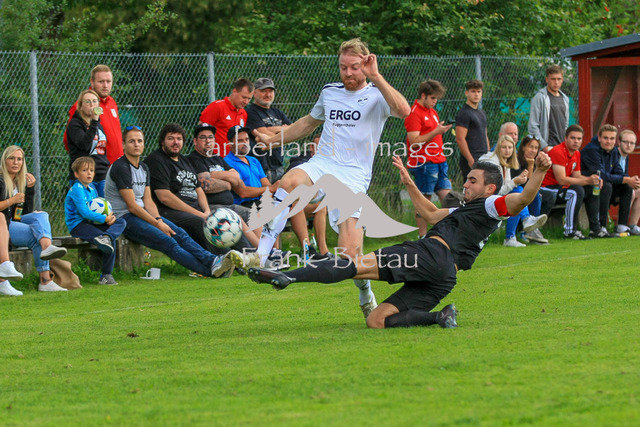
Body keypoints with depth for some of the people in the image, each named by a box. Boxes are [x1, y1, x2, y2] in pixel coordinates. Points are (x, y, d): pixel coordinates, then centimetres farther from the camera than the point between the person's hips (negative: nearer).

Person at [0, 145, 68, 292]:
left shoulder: (20, 182, 20)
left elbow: (27, 211, 14)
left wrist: (30, 188, 4)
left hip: (16, 222, 7)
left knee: (41, 215, -22)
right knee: (34, 235, -28)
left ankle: (47, 247, -53)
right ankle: (45, 280, -43)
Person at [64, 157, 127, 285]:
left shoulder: (91, 188, 16)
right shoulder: (77, 189, -12)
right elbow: (84, 212, -20)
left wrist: (110, 217, -3)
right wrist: (104, 219, -20)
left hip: (91, 222, 9)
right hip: (77, 225, -9)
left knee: (121, 222, -9)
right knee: (111, 242, -25)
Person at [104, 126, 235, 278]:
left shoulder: (143, 168, 16)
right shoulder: (120, 168, -11)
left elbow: (148, 201, 12)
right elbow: (132, 206, -14)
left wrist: (159, 219, -8)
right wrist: (157, 224, -14)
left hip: (142, 213, 9)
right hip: (123, 218, -9)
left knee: (179, 233, -14)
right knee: (167, 242, -24)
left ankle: (212, 261, -30)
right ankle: (209, 270, -36)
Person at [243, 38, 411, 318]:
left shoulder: (376, 95, 0)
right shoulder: (329, 92, 17)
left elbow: (403, 111, -23)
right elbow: (309, 123, 35)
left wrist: (376, 78, -23)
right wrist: (275, 140, 31)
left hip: (354, 175, -4)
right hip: (322, 163, 4)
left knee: (350, 253, -14)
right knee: (289, 182, -34)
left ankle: (366, 296, 19)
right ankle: (260, 256, -40)